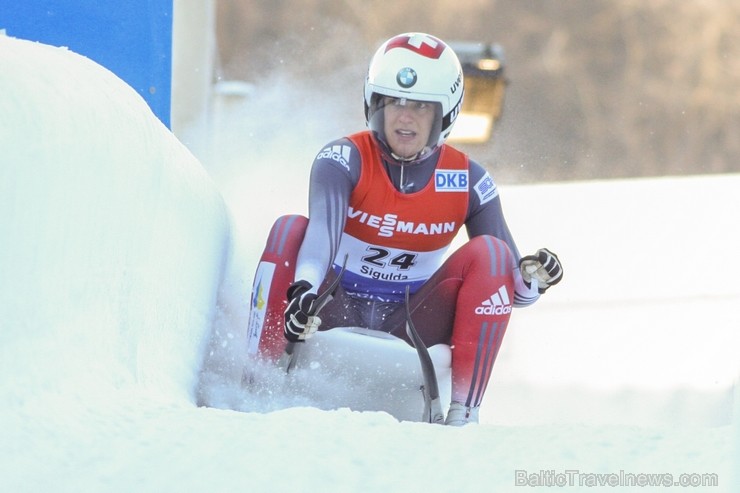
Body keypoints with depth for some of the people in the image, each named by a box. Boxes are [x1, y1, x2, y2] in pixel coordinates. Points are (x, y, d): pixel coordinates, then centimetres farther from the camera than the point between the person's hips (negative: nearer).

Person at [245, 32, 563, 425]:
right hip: (337, 313, -1)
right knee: (290, 230, -26)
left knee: (489, 253, -20)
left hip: (409, 327, 1)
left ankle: (463, 411, -25)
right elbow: (324, 228, -32)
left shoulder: (468, 182, -3)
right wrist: (303, 287, -51)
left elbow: (507, 283, -4)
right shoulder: (344, 160, -10)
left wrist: (531, 279, -29)